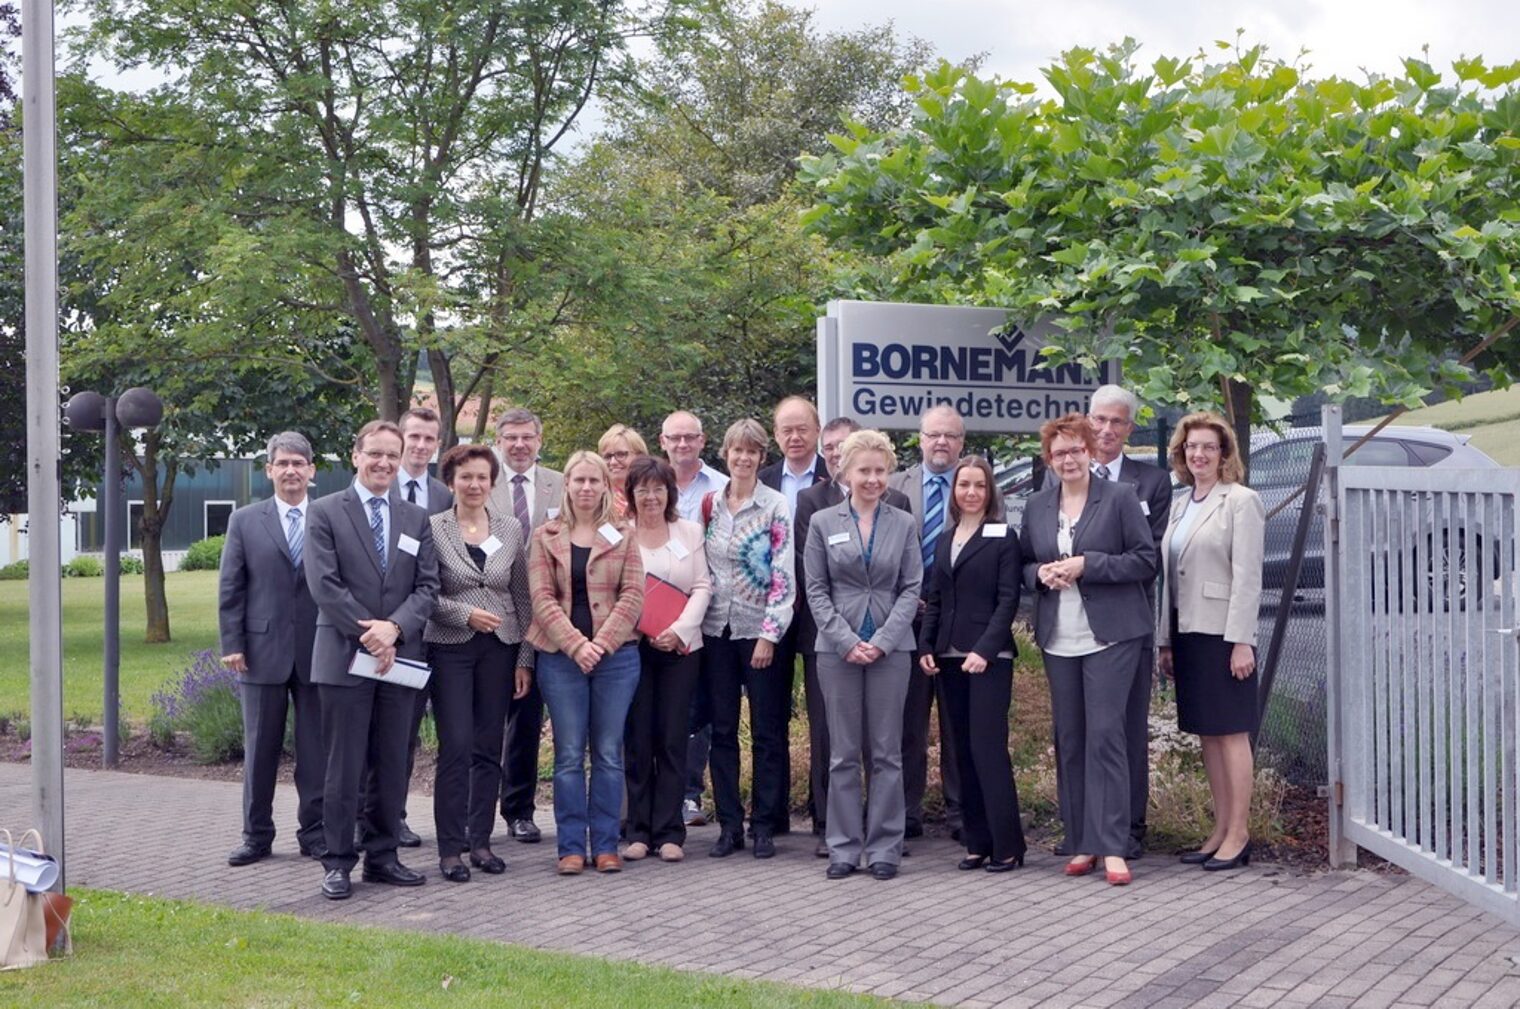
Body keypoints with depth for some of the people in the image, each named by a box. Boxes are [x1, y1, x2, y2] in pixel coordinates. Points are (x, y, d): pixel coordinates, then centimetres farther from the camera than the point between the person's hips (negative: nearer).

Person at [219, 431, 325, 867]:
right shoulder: (245, 521, 5)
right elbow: (230, 589, 4)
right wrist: (232, 644, -3)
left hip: (318, 651, 0)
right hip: (263, 650, 0)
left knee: (317, 748, 5)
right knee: (260, 747, 7)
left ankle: (315, 833, 14)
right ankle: (256, 834, 17)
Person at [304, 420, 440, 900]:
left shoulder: (416, 519, 12)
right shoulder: (326, 512, 0)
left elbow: (427, 586, 5)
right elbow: (324, 585, -9)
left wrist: (394, 628, -12)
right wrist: (368, 636, -13)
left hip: (400, 656, 4)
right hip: (345, 658, -4)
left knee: (393, 765, 9)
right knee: (344, 767, 0)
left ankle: (382, 856, 18)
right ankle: (338, 862, 8)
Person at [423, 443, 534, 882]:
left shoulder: (511, 529, 7)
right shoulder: (432, 529, -2)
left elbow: (523, 597, 8)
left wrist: (526, 658, 4)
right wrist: (465, 613, -18)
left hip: (499, 649, 3)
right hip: (450, 648, -3)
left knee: (489, 748, 6)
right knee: (456, 747, -6)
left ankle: (480, 840, 16)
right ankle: (450, 847, 1)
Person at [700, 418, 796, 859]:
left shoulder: (776, 507, -5)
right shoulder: (710, 504, 7)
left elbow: (783, 576, -9)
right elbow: (699, 566, 14)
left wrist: (769, 635, -13)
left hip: (759, 631, -4)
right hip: (716, 630, 4)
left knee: (767, 732, 2)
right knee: (722, 730, 7)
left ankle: (764, 825, 10)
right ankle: (729, 825, 13)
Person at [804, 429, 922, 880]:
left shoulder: (904, 524, 7)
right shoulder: (823, 523, 5)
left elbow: (911, 588, 3)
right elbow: (816, 590, 2)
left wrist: (883, 640, -10)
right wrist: (846, 640, -9)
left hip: (890, 648, 0)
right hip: (837, 648, 0)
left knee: (887, 753, 3)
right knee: (843, 753, 3)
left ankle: (885, 847, 9)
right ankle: (844, 847, 9)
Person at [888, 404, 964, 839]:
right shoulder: (894, 488, 7)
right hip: (906, 619, 1)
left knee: (960, 724, 5)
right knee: (907, 722, 6)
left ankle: (961, 812, 13)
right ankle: (907, 811, 14)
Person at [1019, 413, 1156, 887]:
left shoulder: (1119, 500, -2)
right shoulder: (1036, 507, 12)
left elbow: (1146, 560, -6)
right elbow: (1023, 564, 19)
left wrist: (1086, 565, -15)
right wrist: (1041, 573, -4)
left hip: (1109, 635, -5)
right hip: (1058, 639, 5)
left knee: (1105, 734, -10)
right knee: (1068, 740, 6)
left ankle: (1112, 847, -6)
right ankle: (1081, 843, 14)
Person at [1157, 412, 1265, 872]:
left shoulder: (1240, 501, -6)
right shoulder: (1180, 507, 16)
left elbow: (1247, 576, -12)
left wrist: (1241, 641, -18)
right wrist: (1165, 640, 14)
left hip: (1223, 633, -8)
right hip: (1187, 632, 8)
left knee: (1231, 733, -3)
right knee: (1207, 734, 11)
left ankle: (1238, 834, 2)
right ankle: (1221, 828, 18)